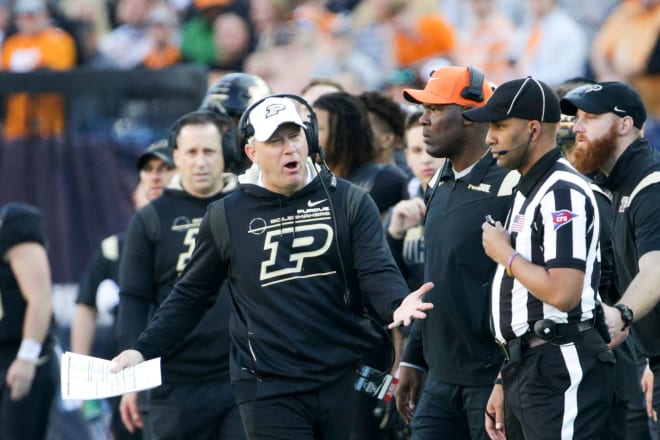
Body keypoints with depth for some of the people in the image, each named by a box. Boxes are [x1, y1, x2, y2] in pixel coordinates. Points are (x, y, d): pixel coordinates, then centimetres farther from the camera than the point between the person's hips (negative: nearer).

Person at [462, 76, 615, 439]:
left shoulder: (563, 194, -14)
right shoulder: (527, 191, 19)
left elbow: (562, 294, -24)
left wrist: (505, 254, -10)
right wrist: (505, 382, 19)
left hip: (561, 372, -10)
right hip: (525, 369, 10)